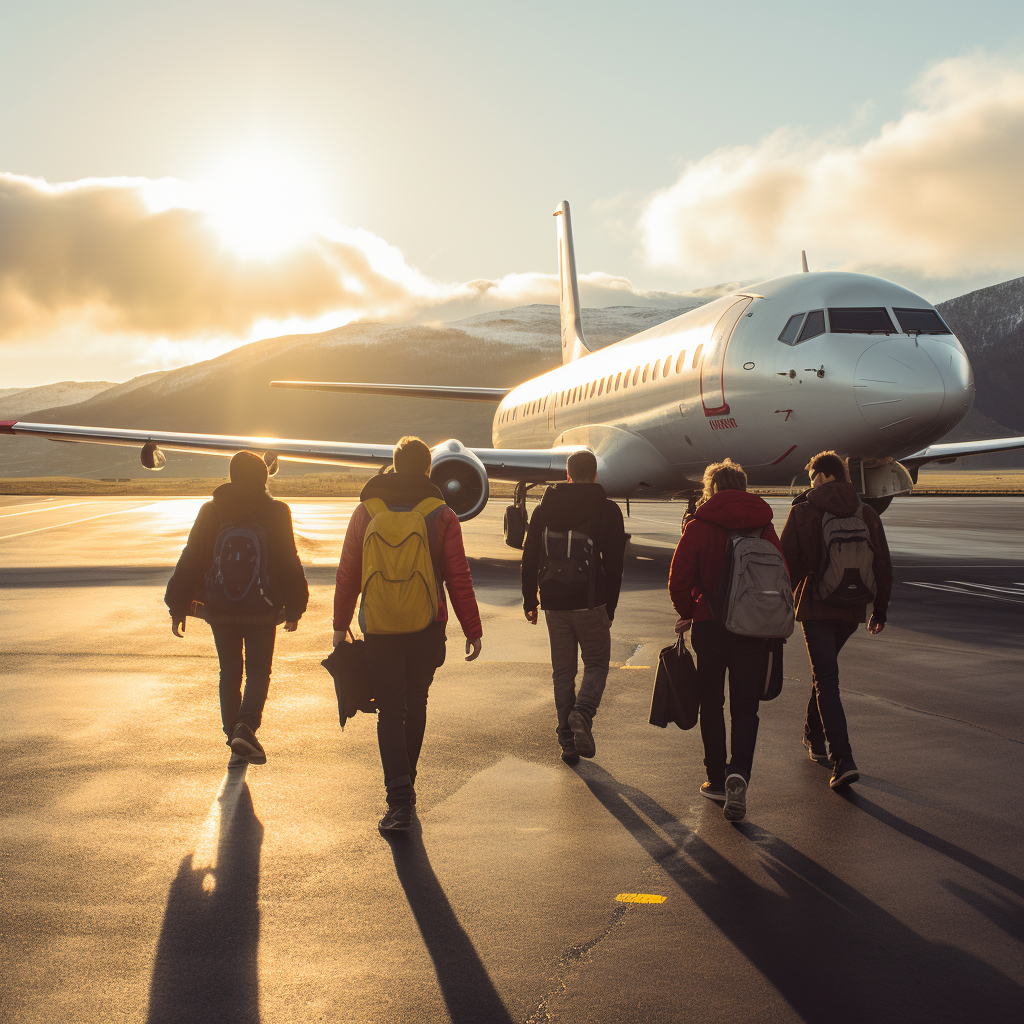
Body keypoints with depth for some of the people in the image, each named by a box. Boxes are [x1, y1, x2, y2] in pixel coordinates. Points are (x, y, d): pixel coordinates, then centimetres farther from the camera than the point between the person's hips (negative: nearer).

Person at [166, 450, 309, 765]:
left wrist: (178, 607, 6)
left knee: (230, 672, 13)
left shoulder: (210, 512, 0)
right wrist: (294, 609, 6)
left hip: (219, 609, 2)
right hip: (262, 610, -2)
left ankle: (235, 739, 13)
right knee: (258, 671, 8)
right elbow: (289, 564, -2)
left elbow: (190, 561, 1)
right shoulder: (275, 513, -4)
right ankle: (245, 727, -15)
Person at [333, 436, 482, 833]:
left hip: (379, 629, 0)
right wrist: (472, 630, 3)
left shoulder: (366, 511, 3)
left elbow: (347, 575, 5)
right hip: (427, 628, 0)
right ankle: (405, 786, 29)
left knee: (390, 711, 2)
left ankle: (400, 798, -13)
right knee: (415, 704, 18)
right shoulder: (441, 516, -2)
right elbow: (458, 579, -3)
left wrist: (341, 624, 14)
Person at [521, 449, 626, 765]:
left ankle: (568, 742, 10)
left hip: (554, 604, 3)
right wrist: (609, 609, 5)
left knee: (563, 671, 11)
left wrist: (529, 601, 16)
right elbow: (614, 564, -2)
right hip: (590, 603, -3)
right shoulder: (608, 510, 0)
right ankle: (583, 713, -16)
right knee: (596, 664, 11)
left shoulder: (544, 508, 8)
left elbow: (530, 559, 9)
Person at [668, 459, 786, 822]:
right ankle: (739, 772, -15)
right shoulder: (764, 526, 3)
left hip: (710, 626, -2)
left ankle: (717, 780, 18)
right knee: (746, 707, 6)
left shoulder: (699, 526, -6)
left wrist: (687, 612, 7)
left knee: (711, 705, 13)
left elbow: (679, 578, -10)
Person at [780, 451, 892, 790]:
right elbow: (882, 567, 8)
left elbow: (788, 564, -7)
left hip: (816, 608, -5)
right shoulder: (867, 514, 5)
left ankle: (843, 759, -17)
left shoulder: (802, 512, -6)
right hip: (852, 609, 5)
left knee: (826, 678, -5)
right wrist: (880, 608, 17)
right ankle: (815, 738, 38)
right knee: (825, 670, 25)